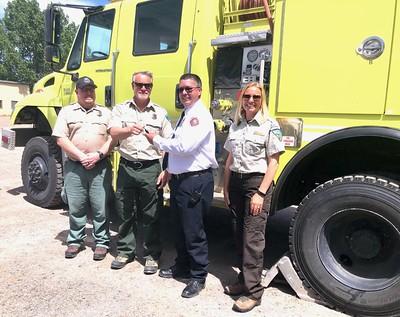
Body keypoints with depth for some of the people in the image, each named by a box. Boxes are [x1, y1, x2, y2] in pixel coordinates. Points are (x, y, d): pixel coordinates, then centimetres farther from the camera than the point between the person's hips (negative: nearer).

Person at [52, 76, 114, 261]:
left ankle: (102, 242, 15)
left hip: (101, 166, 0)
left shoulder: (106, 113, 11)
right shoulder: (67, 112, 9)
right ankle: (75, 241, 25)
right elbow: (61, 139, -1)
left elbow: (113, 138, 2)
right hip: (74, 166, 1)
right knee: (76, 207, 9)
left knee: (101, 208, 2)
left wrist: (98, 154, -13)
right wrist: (81, 156, -12)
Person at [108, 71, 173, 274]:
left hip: (151, 168, -1)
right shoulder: (121, 109, 7)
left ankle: (152, 255, 20)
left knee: (151, 216, 6)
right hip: (127, 167, 1)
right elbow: (113, 133, -10)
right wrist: (129, 130, -32)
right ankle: (125, 251, 29)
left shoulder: (160, 113, 6)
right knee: (125, 213, 12)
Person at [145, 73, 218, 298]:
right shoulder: (185, 115, 16)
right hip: (179, 178, 9)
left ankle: (198, 276, 16)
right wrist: (170, 171, 17)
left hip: (196, 181, -9)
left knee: (193, 231, 1)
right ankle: (182, 266, 36)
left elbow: (184, 146, -23)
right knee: (181, 227, 19)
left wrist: (156, 140, -10)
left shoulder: (200, 115, -14)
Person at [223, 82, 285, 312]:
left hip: (257, 182, -6)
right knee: (240, 235, 12)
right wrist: (226, 188, 11)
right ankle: (244, 280, 26)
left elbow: (273, 163, -9)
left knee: (253, 238, -5)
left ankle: (253, 291, 4)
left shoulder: (270, 126, -5)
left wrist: (261, 193, -15)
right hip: (236, 182, 6)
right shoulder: (235, 125, 11)